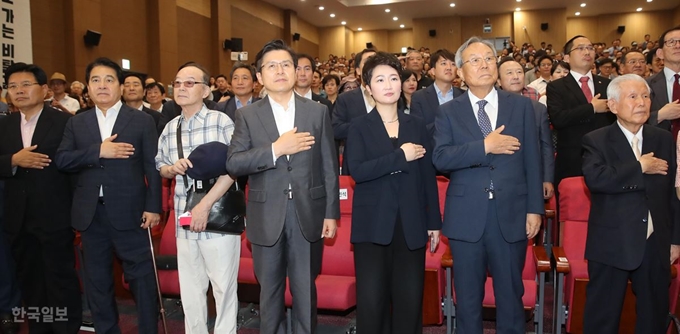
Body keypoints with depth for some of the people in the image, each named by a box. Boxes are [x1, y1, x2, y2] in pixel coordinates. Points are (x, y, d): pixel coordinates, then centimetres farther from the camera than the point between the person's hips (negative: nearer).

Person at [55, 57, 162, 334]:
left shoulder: (142, 120, 1)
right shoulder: (76, 123, 10)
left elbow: (152, 167, -3)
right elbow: (61, 160, -2)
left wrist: (153, 206, -9)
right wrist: (98, 151, -16)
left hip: (129, 211, -3)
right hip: (91, 214, 4)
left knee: (141, 276, 3)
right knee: (97, 279, 14)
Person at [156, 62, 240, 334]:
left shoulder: (222, 121, -7)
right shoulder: (170, 129, 10)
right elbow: (159, 167, 19)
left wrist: (205, 205, -17)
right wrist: (173, 169, -5)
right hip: (184, 218, 5)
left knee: (223, 285, 4)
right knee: (190, 288, 14)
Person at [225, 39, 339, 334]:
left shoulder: (318, 112, 3)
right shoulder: (247, 115, 2)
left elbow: (329, 166, 3)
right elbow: (233, 163, -8)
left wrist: (331, 212, 0)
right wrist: (275, 149, -18)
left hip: (308, 214, 0)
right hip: (267, 216, 0)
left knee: (305, 289, 11)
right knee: (270, 290, 14)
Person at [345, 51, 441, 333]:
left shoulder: (417, 126, 9)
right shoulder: (359, 127, 1)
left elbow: (428, 176, 10)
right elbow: (357, 171, -15)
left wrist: (434, 221, 8)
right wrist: (401, 156, -16)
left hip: (411, 224, 2)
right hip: (373, 224, -2)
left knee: (410, 299, 7)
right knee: (372, 299, 2)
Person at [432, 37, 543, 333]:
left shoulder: (522, 106, 5)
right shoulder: (448, 112, 2)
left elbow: (532, 161, 3)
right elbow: (440, 159, -12)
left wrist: (534, 209, -1)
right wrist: (484, 146, -19)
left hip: (511, 216, 1)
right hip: (466, 217, 0)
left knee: (511, 296, 14)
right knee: (467, 299, 13)